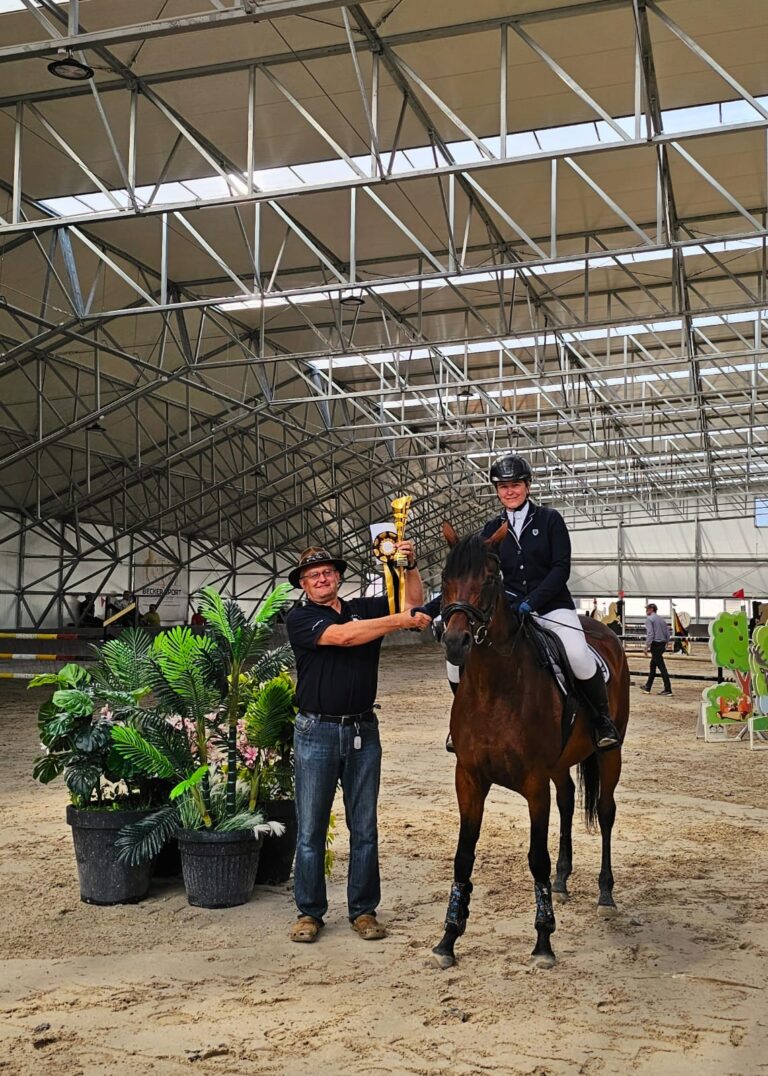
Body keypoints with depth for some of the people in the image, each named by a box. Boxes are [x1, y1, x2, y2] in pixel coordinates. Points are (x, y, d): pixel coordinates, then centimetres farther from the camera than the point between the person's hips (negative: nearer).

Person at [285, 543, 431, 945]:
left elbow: (413, 602, 11)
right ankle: (309, 912, 16)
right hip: (317, 733, -3)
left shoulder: (363, 608, 10)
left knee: (364, 828, 8)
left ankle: (363, 910, 19)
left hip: (362, 730, 3)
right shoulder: (300, 619, -3)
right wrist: (400, 621, -20)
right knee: (311, 829, 5)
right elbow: (343, 636, -18)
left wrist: (410, 566, -7)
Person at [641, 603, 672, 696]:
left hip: (655, 644, -8)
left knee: (661, 667, -9)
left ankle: (668, 690, -10)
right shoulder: (662, 619, 17)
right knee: (653, 665, 17)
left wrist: (647, 646, -16)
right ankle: (647, 687, 24)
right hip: (662, 645, 8)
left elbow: (650, 633, -17)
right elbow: (668, 633, 15)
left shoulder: (649, 619, -6)